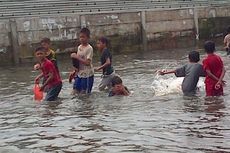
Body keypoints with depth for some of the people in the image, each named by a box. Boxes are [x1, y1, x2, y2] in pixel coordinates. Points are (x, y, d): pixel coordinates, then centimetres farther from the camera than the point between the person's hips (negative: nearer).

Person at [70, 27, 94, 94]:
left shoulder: (89, 48, -12)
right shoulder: (79, 47, 11)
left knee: (84, 93, -4)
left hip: (87, 74, -7)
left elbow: (87, 62, -21)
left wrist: (76, 57, -20)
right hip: (79, 73, 7)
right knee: (75, 92, 4)